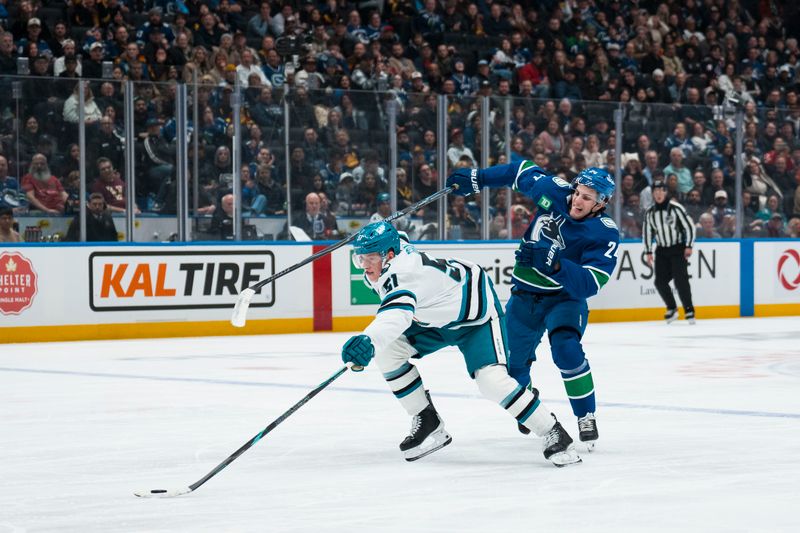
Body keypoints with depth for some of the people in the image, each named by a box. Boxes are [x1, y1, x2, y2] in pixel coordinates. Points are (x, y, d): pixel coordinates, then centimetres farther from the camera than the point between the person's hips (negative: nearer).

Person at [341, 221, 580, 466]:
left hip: (477, 314, -9)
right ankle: (428, 424, 3)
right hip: (437, 315, 10)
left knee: (491, 378, -27)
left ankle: (554, 434, -12)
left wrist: (369, 340, -78)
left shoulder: (406, 271, -39)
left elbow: (397, 312, -59)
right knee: (387, 351, -8)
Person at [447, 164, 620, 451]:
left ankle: (586, 417, -15)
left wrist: (556, 264, -43)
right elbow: (525, 171, 7)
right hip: (524, 295, 4)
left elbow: (589, 284, -30)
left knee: (565, 348, -30)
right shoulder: (553, 190, -13)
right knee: (510, 362, 10)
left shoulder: (605, 234, -22)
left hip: (565, 298, -4)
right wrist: (478, 178, 7)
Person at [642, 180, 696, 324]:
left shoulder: (675, 208, -13)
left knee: (680, 280, -14)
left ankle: (689, 310, -5)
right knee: (660, 282, -2)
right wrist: (648, 252, 7)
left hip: (678, 248, -5)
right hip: (662, 250, 5)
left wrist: (688, 246, -12)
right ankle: (672, 309, 17)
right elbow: (647, 232, 11)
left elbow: (689, 226, -10)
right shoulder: (650, 212, 1)